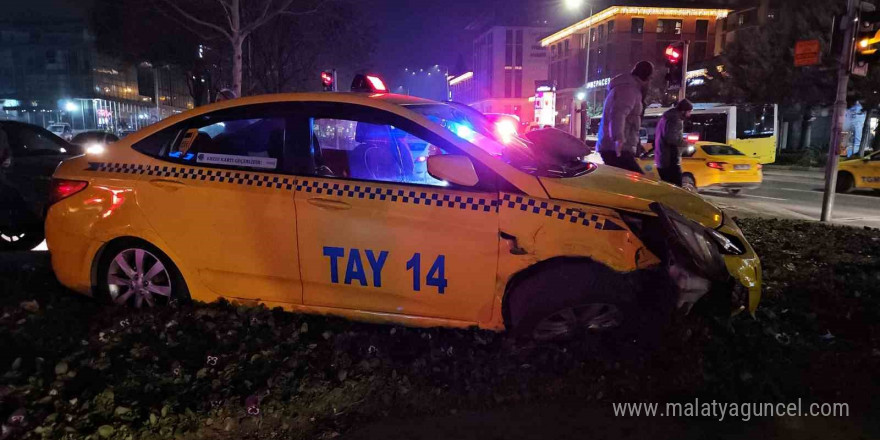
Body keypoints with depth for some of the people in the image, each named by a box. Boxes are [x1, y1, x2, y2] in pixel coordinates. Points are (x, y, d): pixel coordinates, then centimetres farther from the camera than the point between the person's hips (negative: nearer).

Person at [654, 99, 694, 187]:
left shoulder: (666, 117, 18)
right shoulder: (676, 120, -13)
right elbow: (671, 139, -25)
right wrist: (684, 143, -10)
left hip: (661, 160, 10)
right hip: (670, 161, -10)